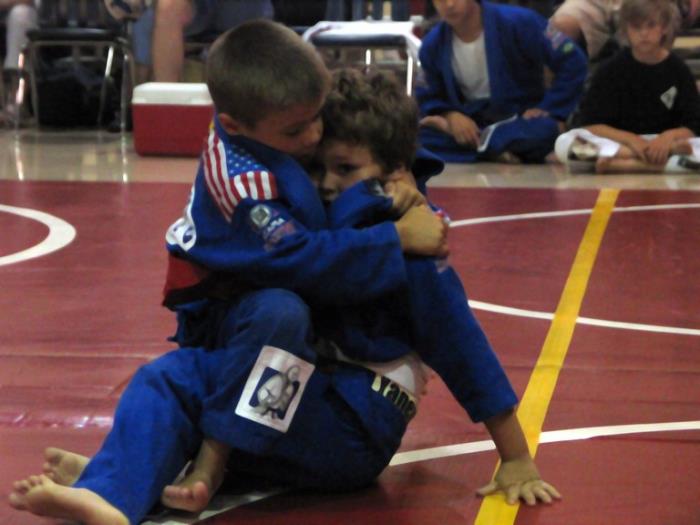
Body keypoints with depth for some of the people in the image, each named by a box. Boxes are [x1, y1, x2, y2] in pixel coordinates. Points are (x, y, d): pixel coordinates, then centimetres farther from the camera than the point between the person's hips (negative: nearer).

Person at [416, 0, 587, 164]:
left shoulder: (516, 22, -15)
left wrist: (549, 110, -18)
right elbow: (427, 98, 5)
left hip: (519, 119, -2)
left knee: (542, 131, -40)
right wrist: (451, 116, -17)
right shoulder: (433, 44, -3)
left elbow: (572, 61, -14)